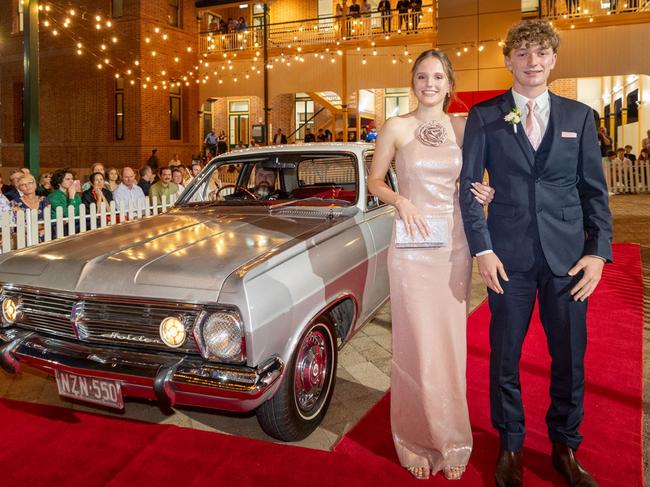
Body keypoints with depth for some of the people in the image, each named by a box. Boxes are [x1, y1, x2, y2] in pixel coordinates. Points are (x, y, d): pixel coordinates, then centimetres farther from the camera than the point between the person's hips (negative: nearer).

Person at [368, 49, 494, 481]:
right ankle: (417, 441, 19)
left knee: (451, 344, 9)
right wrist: (400, 201, -14)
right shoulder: (396, 128, 0)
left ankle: (450, 440, 26)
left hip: (454, 245, 3)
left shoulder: (463, 127, 8)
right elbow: (374, 181, 5)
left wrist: (484, 194, -5)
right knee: (416, 344, 1)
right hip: (412, 247, -2)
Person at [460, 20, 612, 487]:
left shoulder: (579, 115, 8)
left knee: (570, 357, 10)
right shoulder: (484, 116, 3)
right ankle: (511, 446, 28)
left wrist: (599, 252, -3)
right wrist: (482, 249, -10)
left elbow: (595, 190, 7)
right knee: (504, 356, 8)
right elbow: (469, 186, -1)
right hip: (509, 255, -1)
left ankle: (565, 447, 31)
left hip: (568, 255, 2)